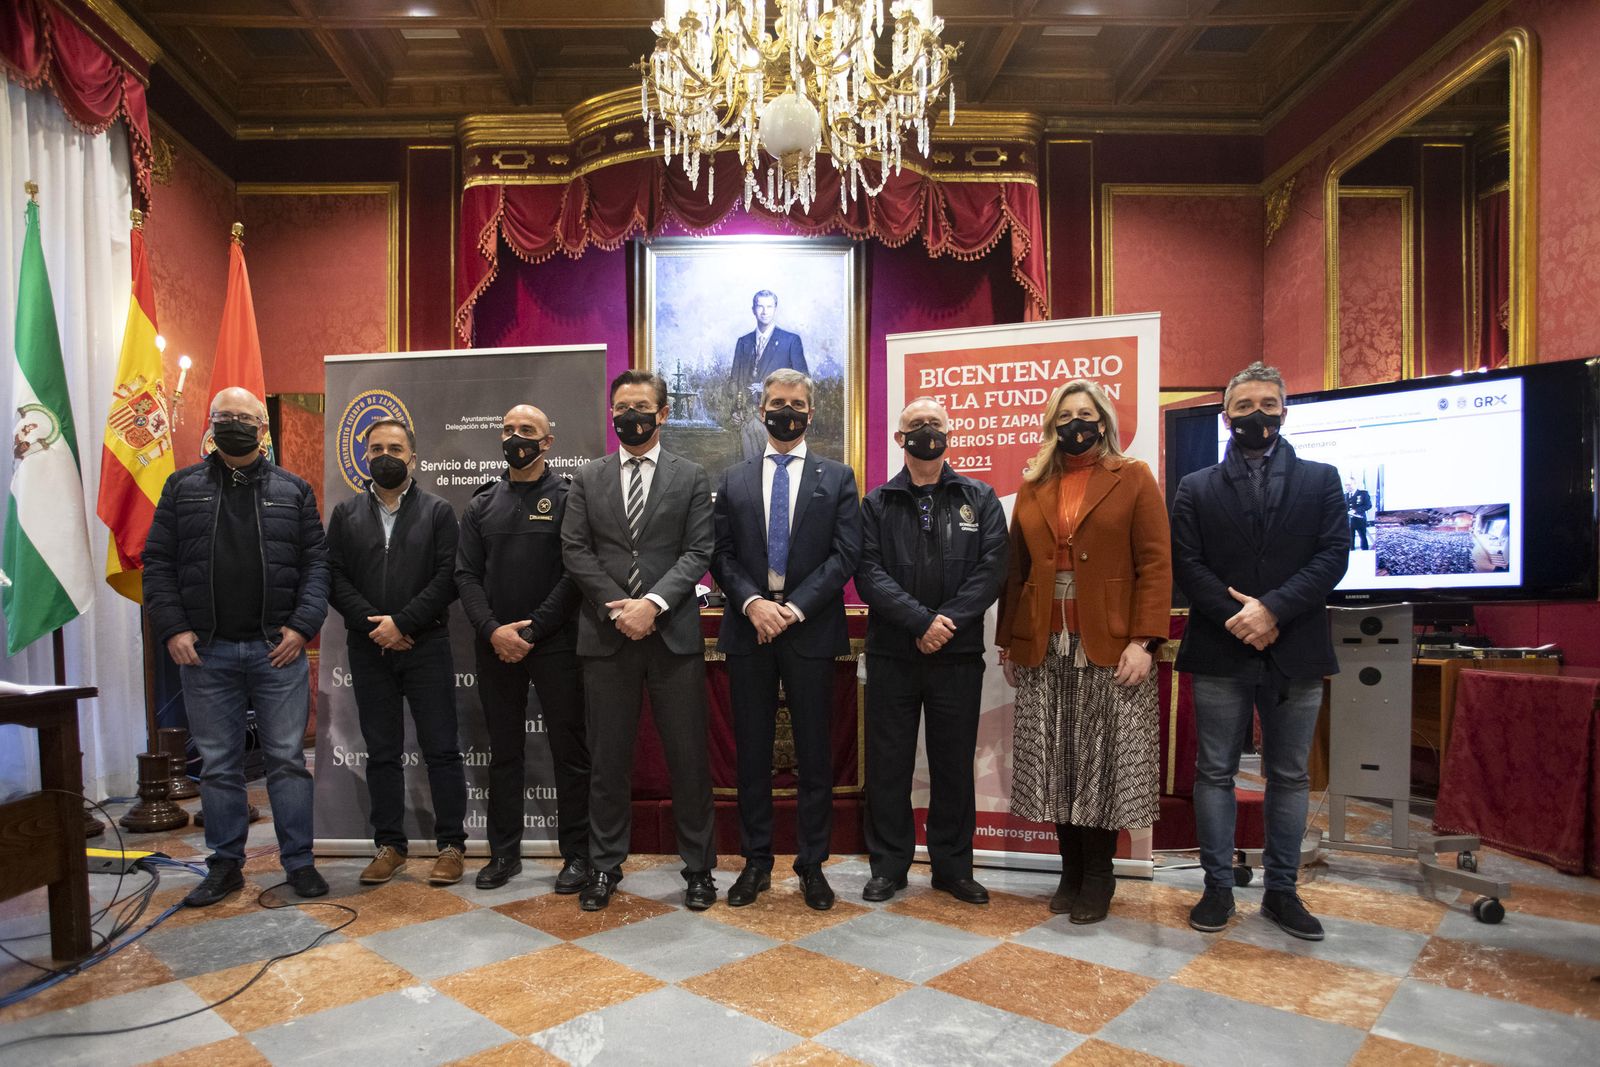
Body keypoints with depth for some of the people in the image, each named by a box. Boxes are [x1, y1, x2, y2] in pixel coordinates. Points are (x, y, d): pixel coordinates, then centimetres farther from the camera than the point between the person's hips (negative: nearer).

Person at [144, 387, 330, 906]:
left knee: (287, 760, 3)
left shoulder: (293, 490, 7)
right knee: (218, 765, 10)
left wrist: (302, 625, -9)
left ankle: (298, 861, 13)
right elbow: (157, 562, 6)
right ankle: (225, 865, 23)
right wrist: (172, 628, -5)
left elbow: (316, 562, 2)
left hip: (277, 649, -1)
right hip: (205, 651, 1)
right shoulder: (182, 487, 9)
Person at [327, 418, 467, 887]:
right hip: (369, 650, 3)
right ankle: (390, 845, 21)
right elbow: (334, 577, 2)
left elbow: (448, 577, -6)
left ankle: (451, 844, 10)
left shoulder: (438, 511, 3)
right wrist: (373, 624, -11)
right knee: (381, 752, 10)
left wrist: (402, 622, -14)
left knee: (441, 749, 0)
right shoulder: (346, 514, 11)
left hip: (426, 646, -3)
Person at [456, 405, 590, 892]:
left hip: (554, 644, -4)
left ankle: (577, 853, 14)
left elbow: (575, 573, -8)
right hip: (496, 646, 4)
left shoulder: (568, 498, -1)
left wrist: (531, 633, -13)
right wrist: (493, 631, -9)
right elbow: (466, 575, 6)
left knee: (570, 750, 2)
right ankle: (504, 852, 24)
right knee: (504, 751, 12)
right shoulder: (482, 505, 12)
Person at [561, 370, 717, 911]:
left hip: (673, 633, -1)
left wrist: (652, 603, -15)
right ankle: (605, 866, 24)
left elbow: (697, 552, -2)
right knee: (608, 758, 9)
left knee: (688, 756, 4)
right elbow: (575, 550, 3)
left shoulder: (691, 477, 6)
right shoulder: (588, 477, 11)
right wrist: (619, 606, -9)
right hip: (606, 637, 2)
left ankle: (699, 867, 19)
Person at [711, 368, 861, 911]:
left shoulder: (837, 478, 6)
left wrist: (794, 608, -13)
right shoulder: (734, 480, 11)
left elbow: (845, 555, -3)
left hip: (811, 630, -1)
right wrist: (753, 603, -12)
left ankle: (812, 864, 19)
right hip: (748, 629, 2)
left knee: (814, 753, 6)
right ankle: (756, 861, 22)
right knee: (752, 752, 9)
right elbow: (721, 555, 5)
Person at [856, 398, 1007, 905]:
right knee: (888, 764, 8)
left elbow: (991, 569, -4)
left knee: (954, 765, 10)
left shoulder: (980, 500, 6)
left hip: (958, 654, 0)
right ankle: (889, 864, 23)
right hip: (892, 654, 0)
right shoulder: (876, 504, 5)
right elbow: (868, 573, -6)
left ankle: (953, 867, 26)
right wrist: (922, 620, -17)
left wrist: (947, 622, -15)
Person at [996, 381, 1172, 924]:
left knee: (1103, 763, 2)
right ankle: (1071, 872, 20)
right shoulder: (1033, 487, 13)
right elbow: (1016, 569, 12)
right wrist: (1009, 640, 7)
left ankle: (1097, 878, 17)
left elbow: (1156, 564, -4)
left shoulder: (1133, 479, 3)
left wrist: (1143, 641, -13)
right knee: (1057, 764, 6)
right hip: (1044, 650, 3)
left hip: (1111, 649, -3)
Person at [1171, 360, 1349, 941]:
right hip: (1220, 653, 0)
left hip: (1294, 652, 1)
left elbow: (1334, 554, -3)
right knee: (1215, 773, 5)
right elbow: (1187, 565, -1)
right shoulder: (1196, 488, 7)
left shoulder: (1321, 479, 8)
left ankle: (1281, 890, 23)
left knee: (1289, 777, 10)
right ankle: (1218, 887, 16)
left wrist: (1272, 609, -15)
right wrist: (1236, 618, -14)